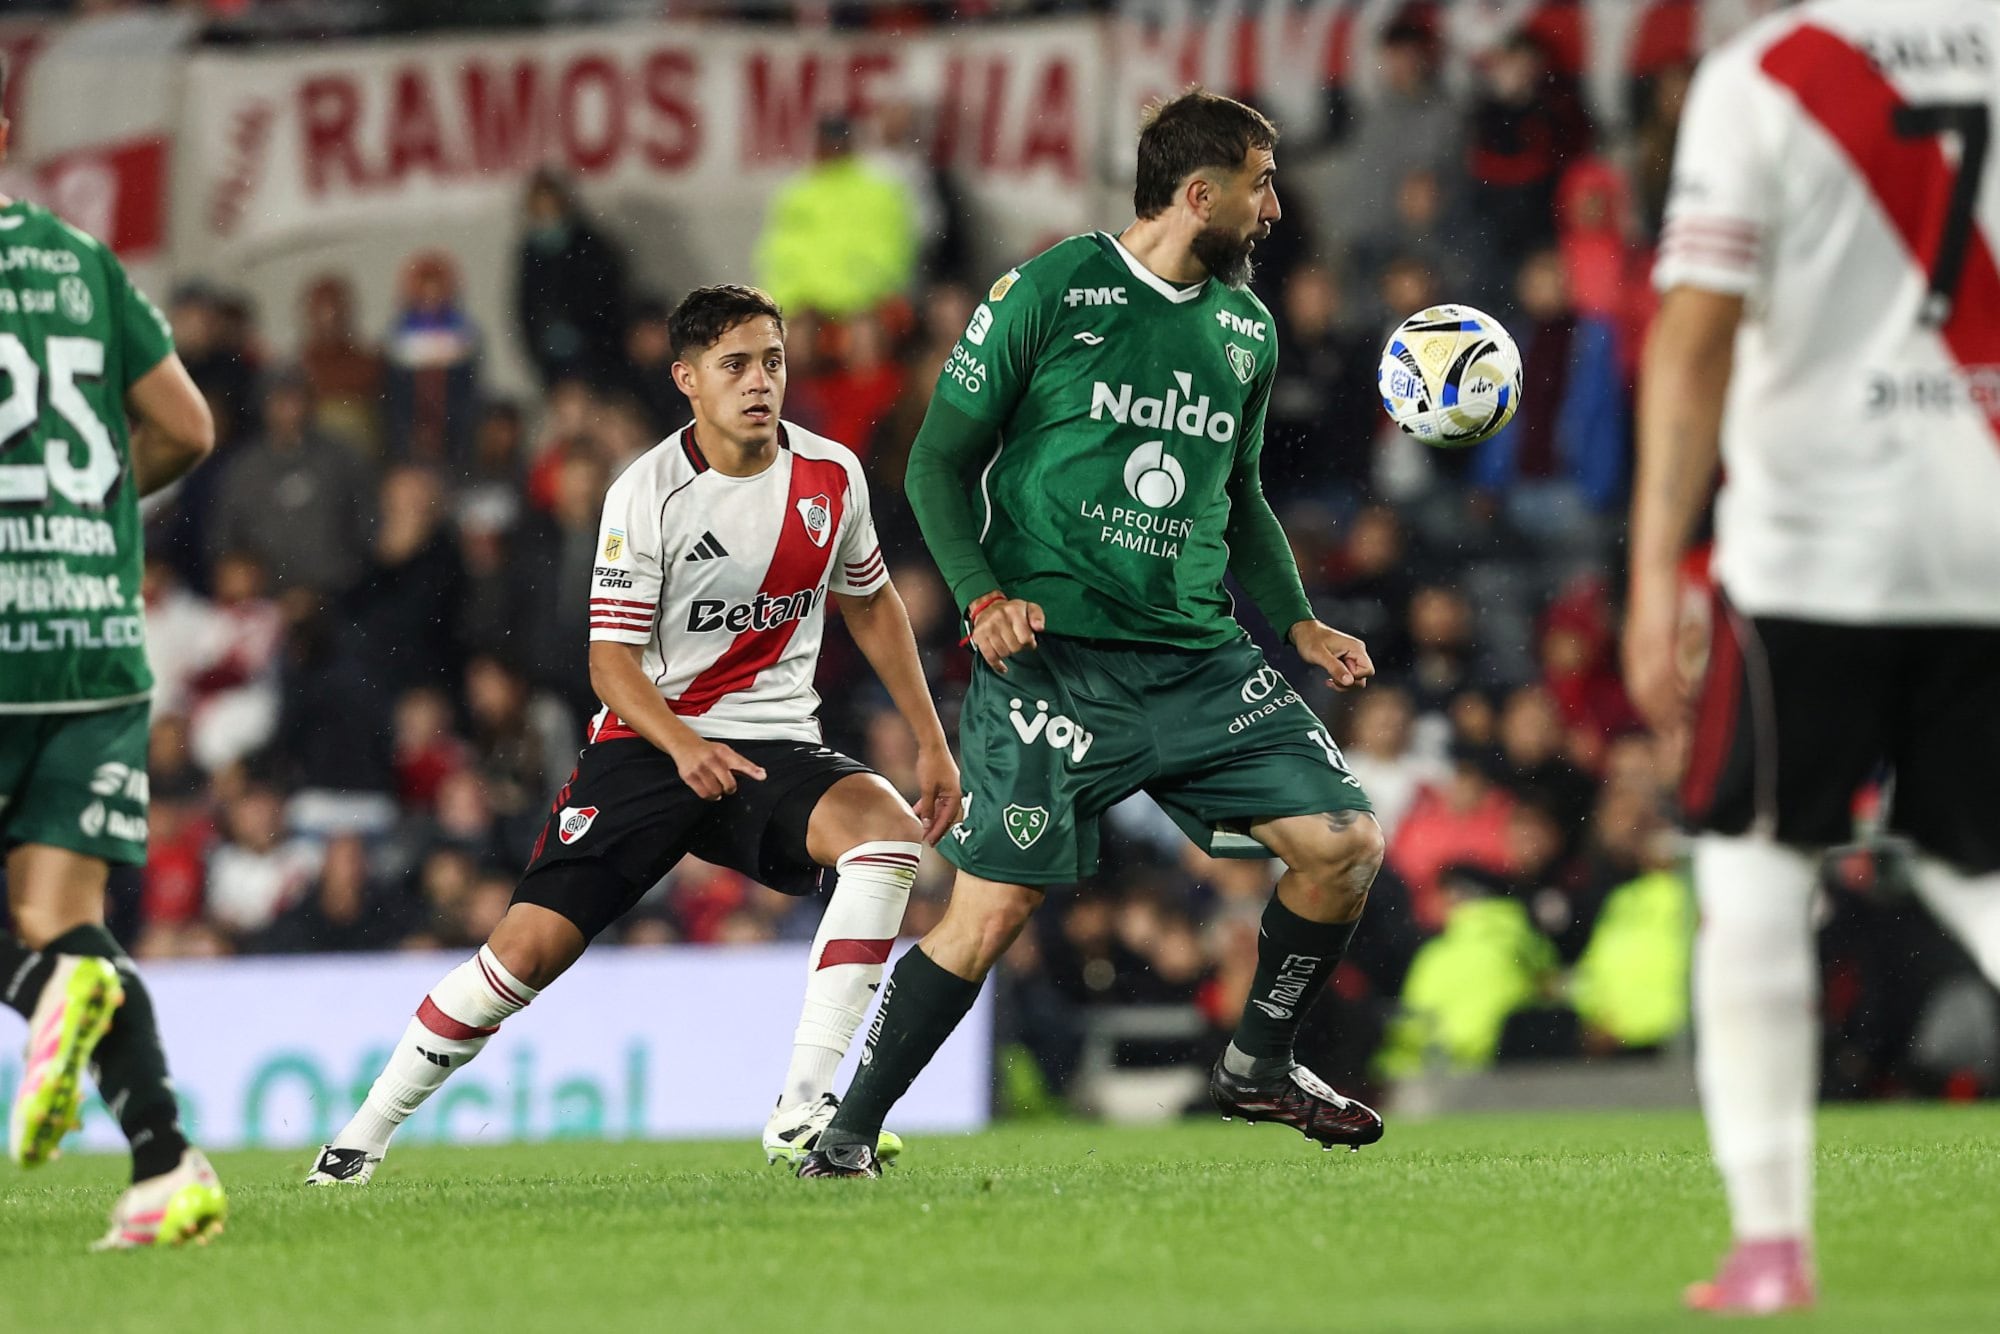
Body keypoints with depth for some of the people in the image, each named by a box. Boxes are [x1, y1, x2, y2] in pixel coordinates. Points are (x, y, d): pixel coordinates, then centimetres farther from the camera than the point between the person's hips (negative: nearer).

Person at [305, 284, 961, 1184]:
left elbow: (870, 605, 18)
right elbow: (612, 662, -12)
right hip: (648, 741, -3)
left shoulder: (831, 475, 1)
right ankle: (362, 1138, 7)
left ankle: (803, 1110, -29)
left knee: (888, 828, -29)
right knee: (529, 946, -12)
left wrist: (930, 741, 14)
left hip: (775, 745, 3)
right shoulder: (646, 494, -10)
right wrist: (683, 746, -30)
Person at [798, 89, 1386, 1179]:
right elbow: (939, 463, -1)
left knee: (1345, 843, -6)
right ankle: (849, 1134, 4)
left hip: (1199, 658, 6)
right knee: (992, 912, -11)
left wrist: (1298, 625, 12)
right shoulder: (1047, 294, -5)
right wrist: (983, 595, -15)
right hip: (1051, 655, -5)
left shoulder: (1247, 329, 13)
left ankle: (1258, 1066, 16)